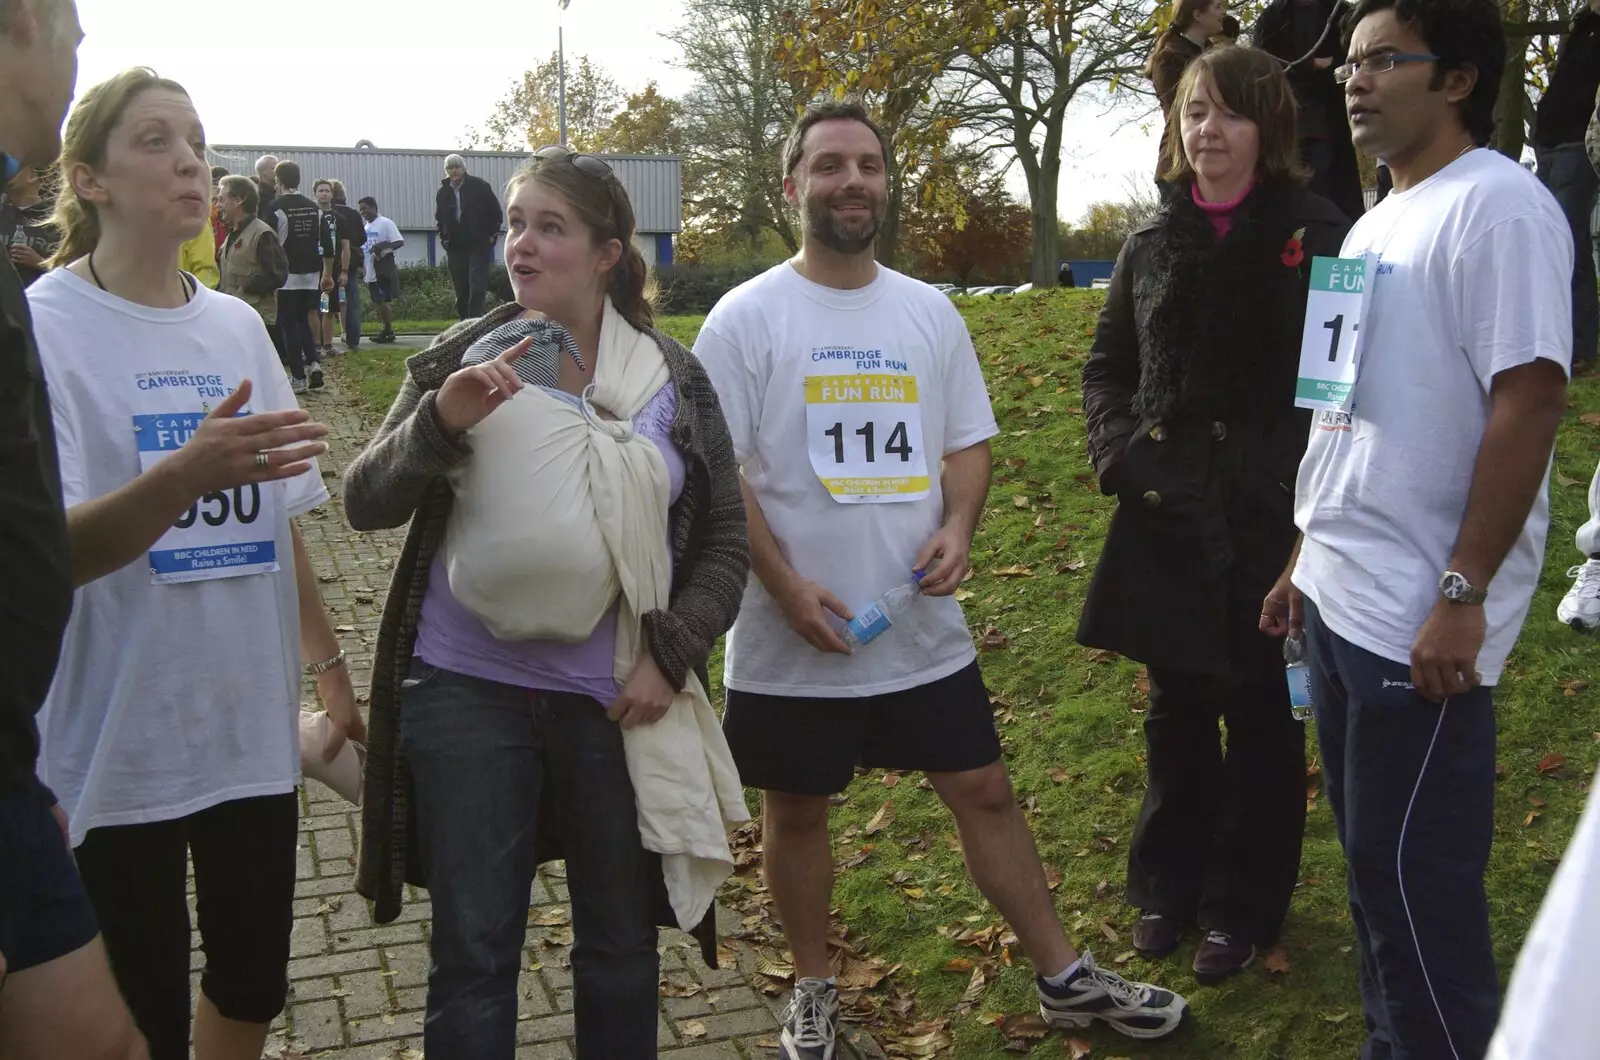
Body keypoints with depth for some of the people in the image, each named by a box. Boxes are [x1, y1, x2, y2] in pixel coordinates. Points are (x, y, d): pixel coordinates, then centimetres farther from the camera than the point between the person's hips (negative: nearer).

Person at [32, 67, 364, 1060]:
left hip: (255, 733, 5)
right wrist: (183, 475, -37)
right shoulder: (42, 327, -10)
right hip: (118, 747, -5)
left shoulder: (238, 325, 6)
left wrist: (329, 664, 15)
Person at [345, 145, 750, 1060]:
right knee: (474, 950, 8)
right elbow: (365, 503, -6)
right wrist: (441, 421, -23)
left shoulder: (672, 380, 2)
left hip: (618, 700, 1)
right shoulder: (460, 361, 0)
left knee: (622, 941, 15)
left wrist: (671, 654, -8)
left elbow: (725, 541, 5)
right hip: (467, 694, 0)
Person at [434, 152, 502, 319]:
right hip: (455, 246, 4)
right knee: (461, 287, 4)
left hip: (478, 243, -4)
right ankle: (463, 318, 13)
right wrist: (444, 237, 12)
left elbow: (495, 211, 1)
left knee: (477, 285, -12)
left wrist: (492, 234, -1)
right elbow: (440, 218, 22)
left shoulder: (479, 185, -3)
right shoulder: (443, 192, 8)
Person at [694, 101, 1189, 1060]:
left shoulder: (931, 312, 7)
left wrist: (958, 527, -10)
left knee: (985, 791, 11)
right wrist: (784, 585, -18)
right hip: (792, 640, -3)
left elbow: (968, 441, 10)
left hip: (925, 628, 3)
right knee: (797, 810, 12)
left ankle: (1066, 978, 26)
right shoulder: (746, 318, -6)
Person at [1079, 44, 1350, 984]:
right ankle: (1171, 884, 30)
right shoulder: (1153, 245, 8)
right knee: (1176, 707, 14)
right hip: (1165, 518, 4)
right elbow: (1108, 364, 15)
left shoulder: (1315, 235, -4)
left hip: (1269, 519, -3)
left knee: (1260, 712, 8)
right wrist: (1117, 450, 0)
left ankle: (1246, 905, 24)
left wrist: (1294, 476, -16)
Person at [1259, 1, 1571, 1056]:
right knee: (1372, 857, 17)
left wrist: (1463, 595, -21)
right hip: (1341, 599, 9)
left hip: (1419, 620, -9)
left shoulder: (1497, 205, -11)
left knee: (1416, 875, 0)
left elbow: (1530, 400, -19)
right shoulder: (1377, 222, 16)